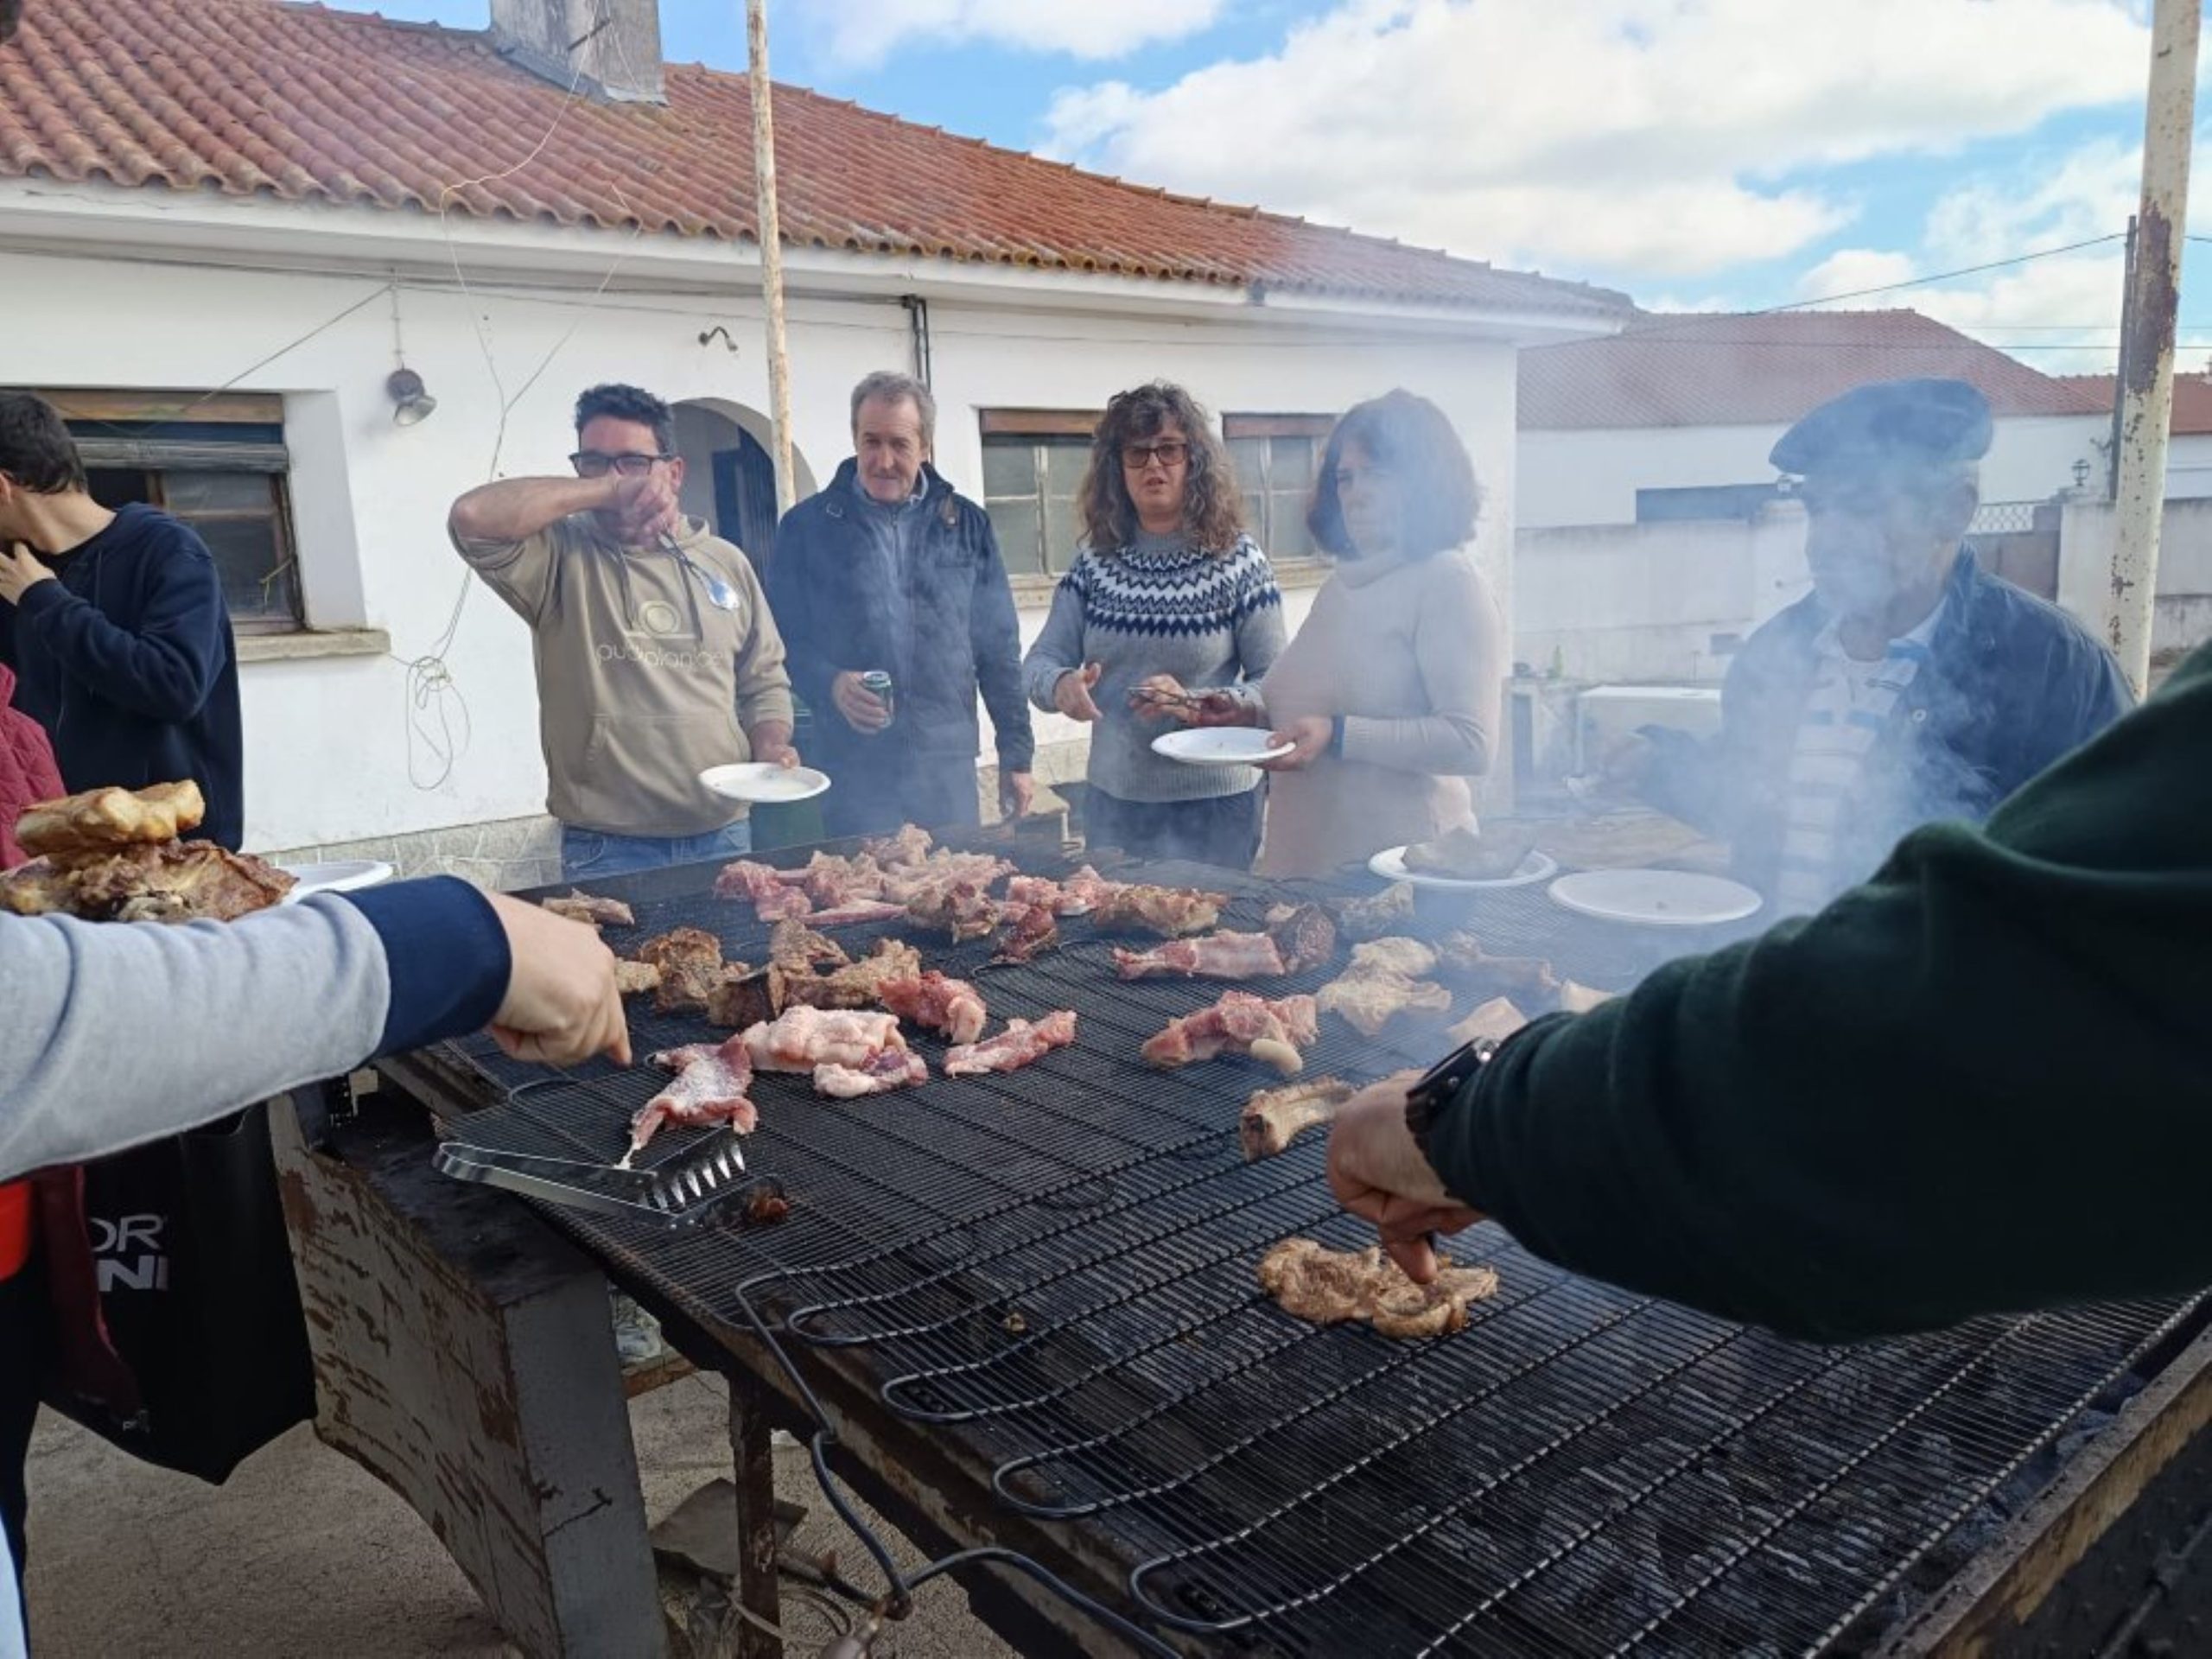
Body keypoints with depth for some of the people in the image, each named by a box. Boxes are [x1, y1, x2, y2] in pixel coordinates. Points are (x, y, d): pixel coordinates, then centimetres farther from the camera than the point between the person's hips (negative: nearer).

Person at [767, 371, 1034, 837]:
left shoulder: (967, 524, 8)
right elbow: (785, 641, 3)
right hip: (854, 768, -2)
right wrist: (830, 683, -17)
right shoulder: (807, 526, 2)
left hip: (950, 764, 2)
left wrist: (1017, 755, 7)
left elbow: (998, 647, 9)